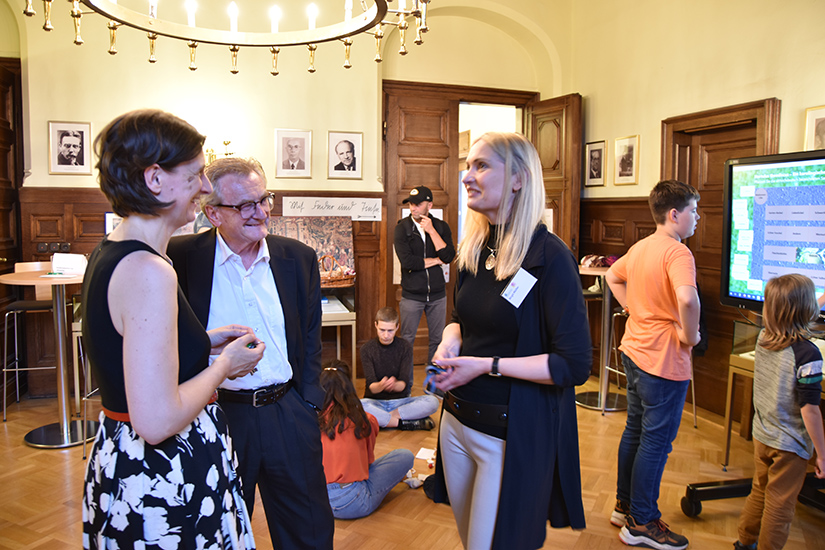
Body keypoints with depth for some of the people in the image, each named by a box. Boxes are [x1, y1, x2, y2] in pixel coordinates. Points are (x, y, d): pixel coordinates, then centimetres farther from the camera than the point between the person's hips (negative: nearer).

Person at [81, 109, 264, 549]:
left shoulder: (107, 253, 5)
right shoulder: (149, 272, -26)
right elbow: (157, 421, -29)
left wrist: (204, 340, 11)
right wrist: (224, 364, -14)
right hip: (163, 482, -9)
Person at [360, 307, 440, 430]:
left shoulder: (405, 347, -2)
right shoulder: (367, 349, -4)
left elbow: (404, 384, -11)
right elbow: (371, 386, -13)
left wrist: (394, 385, -36)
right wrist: (380, 386, -38)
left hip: (400, 400, 2)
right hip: (375, 400, -1)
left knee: (433, 401, -25)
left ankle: (383, 418, -23)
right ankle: (404, 423, -24)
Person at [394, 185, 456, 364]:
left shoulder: (441, 227, 2)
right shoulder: (402, 228, -5)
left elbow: (449, 256, -13)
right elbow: (407, 261, -17)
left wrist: (431, 230, -17)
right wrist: (436, 260, -9)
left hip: (437, 294, 2)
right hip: (412, 295, -2)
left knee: (437, 339, 10)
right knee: (407, 340, 5)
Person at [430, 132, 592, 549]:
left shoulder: (549, 256, -18)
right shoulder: (474, 249, 3)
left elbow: (575, 365, -19)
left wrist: (488, 365, -21)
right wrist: (450, 340, -4)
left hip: (513, 435, -7)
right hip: (457, 420, 7)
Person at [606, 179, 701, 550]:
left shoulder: (639, 248, 8)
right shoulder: (677, 252, -20)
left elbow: (612, 277, 25)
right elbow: (687, 298, -38)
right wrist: (690, 335, -21)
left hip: (634, 350, 9)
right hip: (663, 361, -9)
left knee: (635, 431, 20)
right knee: (656, 442, 4)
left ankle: (624, 505, 34)